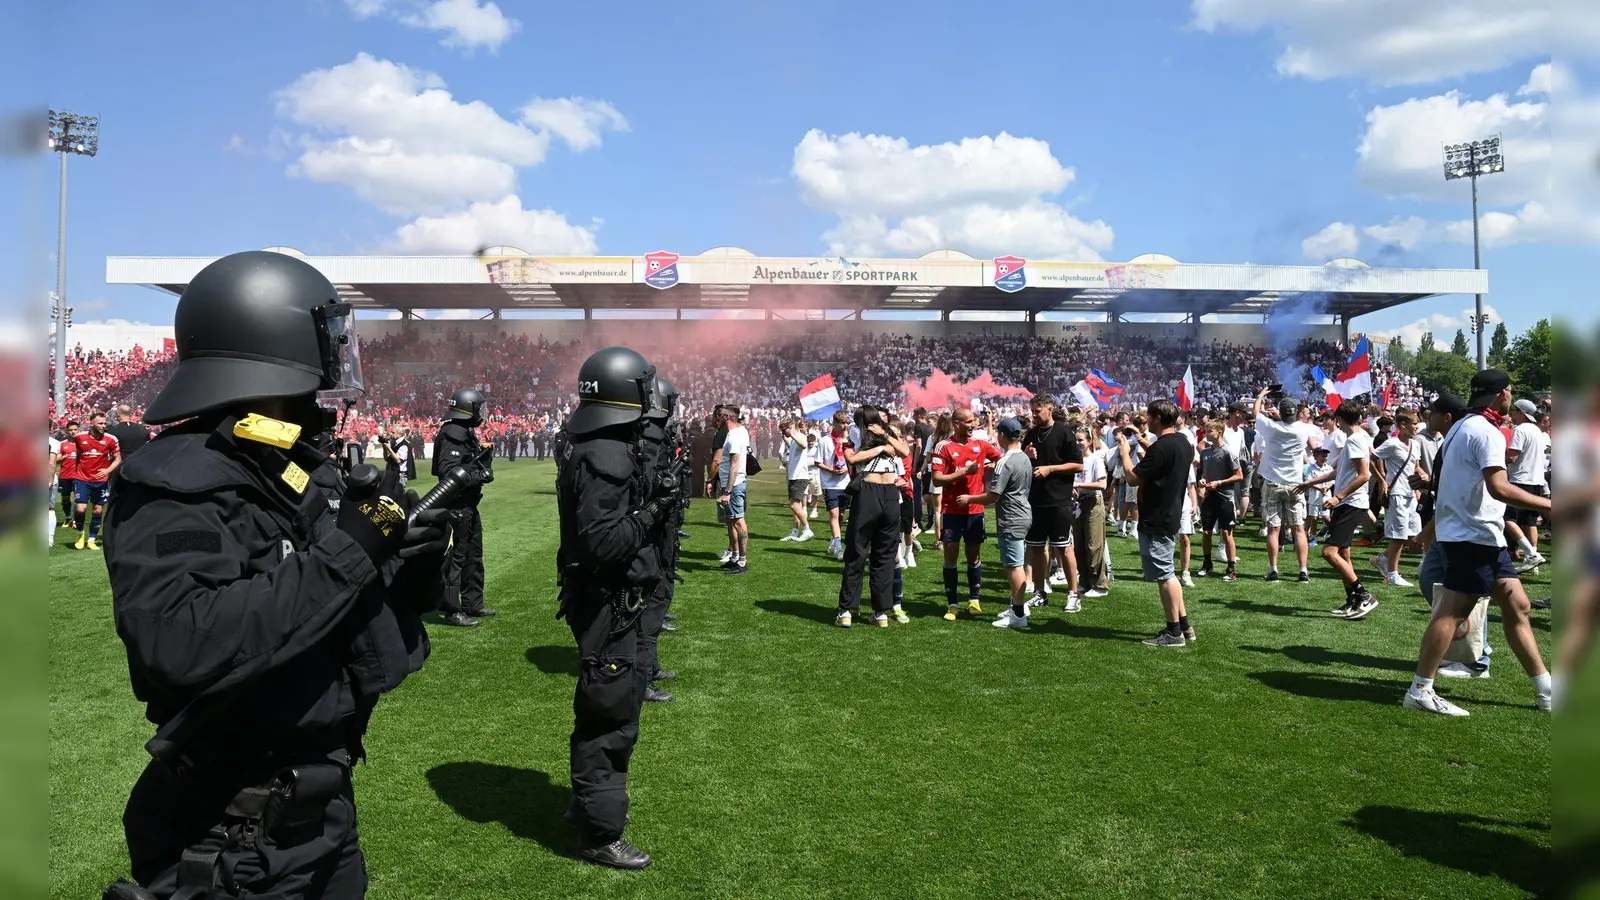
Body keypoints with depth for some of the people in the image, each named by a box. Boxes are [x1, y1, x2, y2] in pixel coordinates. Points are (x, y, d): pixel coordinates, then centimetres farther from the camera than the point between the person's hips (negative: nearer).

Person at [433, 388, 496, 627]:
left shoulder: (466, 432, 13)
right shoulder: (454, 433, -18)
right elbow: (447, 470, -27)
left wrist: (481, 469, -1)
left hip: (468, 504, 11)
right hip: (457, 505, -11)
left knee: (473, 554, 18)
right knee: (456, 556, -4)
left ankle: (473, 604, 30)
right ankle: (452, 611, 3)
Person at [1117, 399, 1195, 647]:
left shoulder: (1161, 447, -23)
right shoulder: (1183, 443, 8)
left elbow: (1133, 478, -21)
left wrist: (1125, 451, -7)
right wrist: (1143, 441, 24)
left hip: (1156, 520, -10)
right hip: (1171, 515, 10)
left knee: (1164, 575, -2)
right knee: (1168, 573, 18)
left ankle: (1174, 633, 5)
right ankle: (1184, 626, 22)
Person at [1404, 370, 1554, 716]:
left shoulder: (1462, 427, 16)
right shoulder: (1487, 432, -15)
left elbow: (1440, 482, 22)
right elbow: (1499, 488, -26)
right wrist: (1547, 504, -22)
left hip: (1480, 535, 10)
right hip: (1474, 535, -10)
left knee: (1516, 606, 11)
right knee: (1451, 613, -8)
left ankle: (1545, 689, 17)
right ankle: (1419, 692, -4)